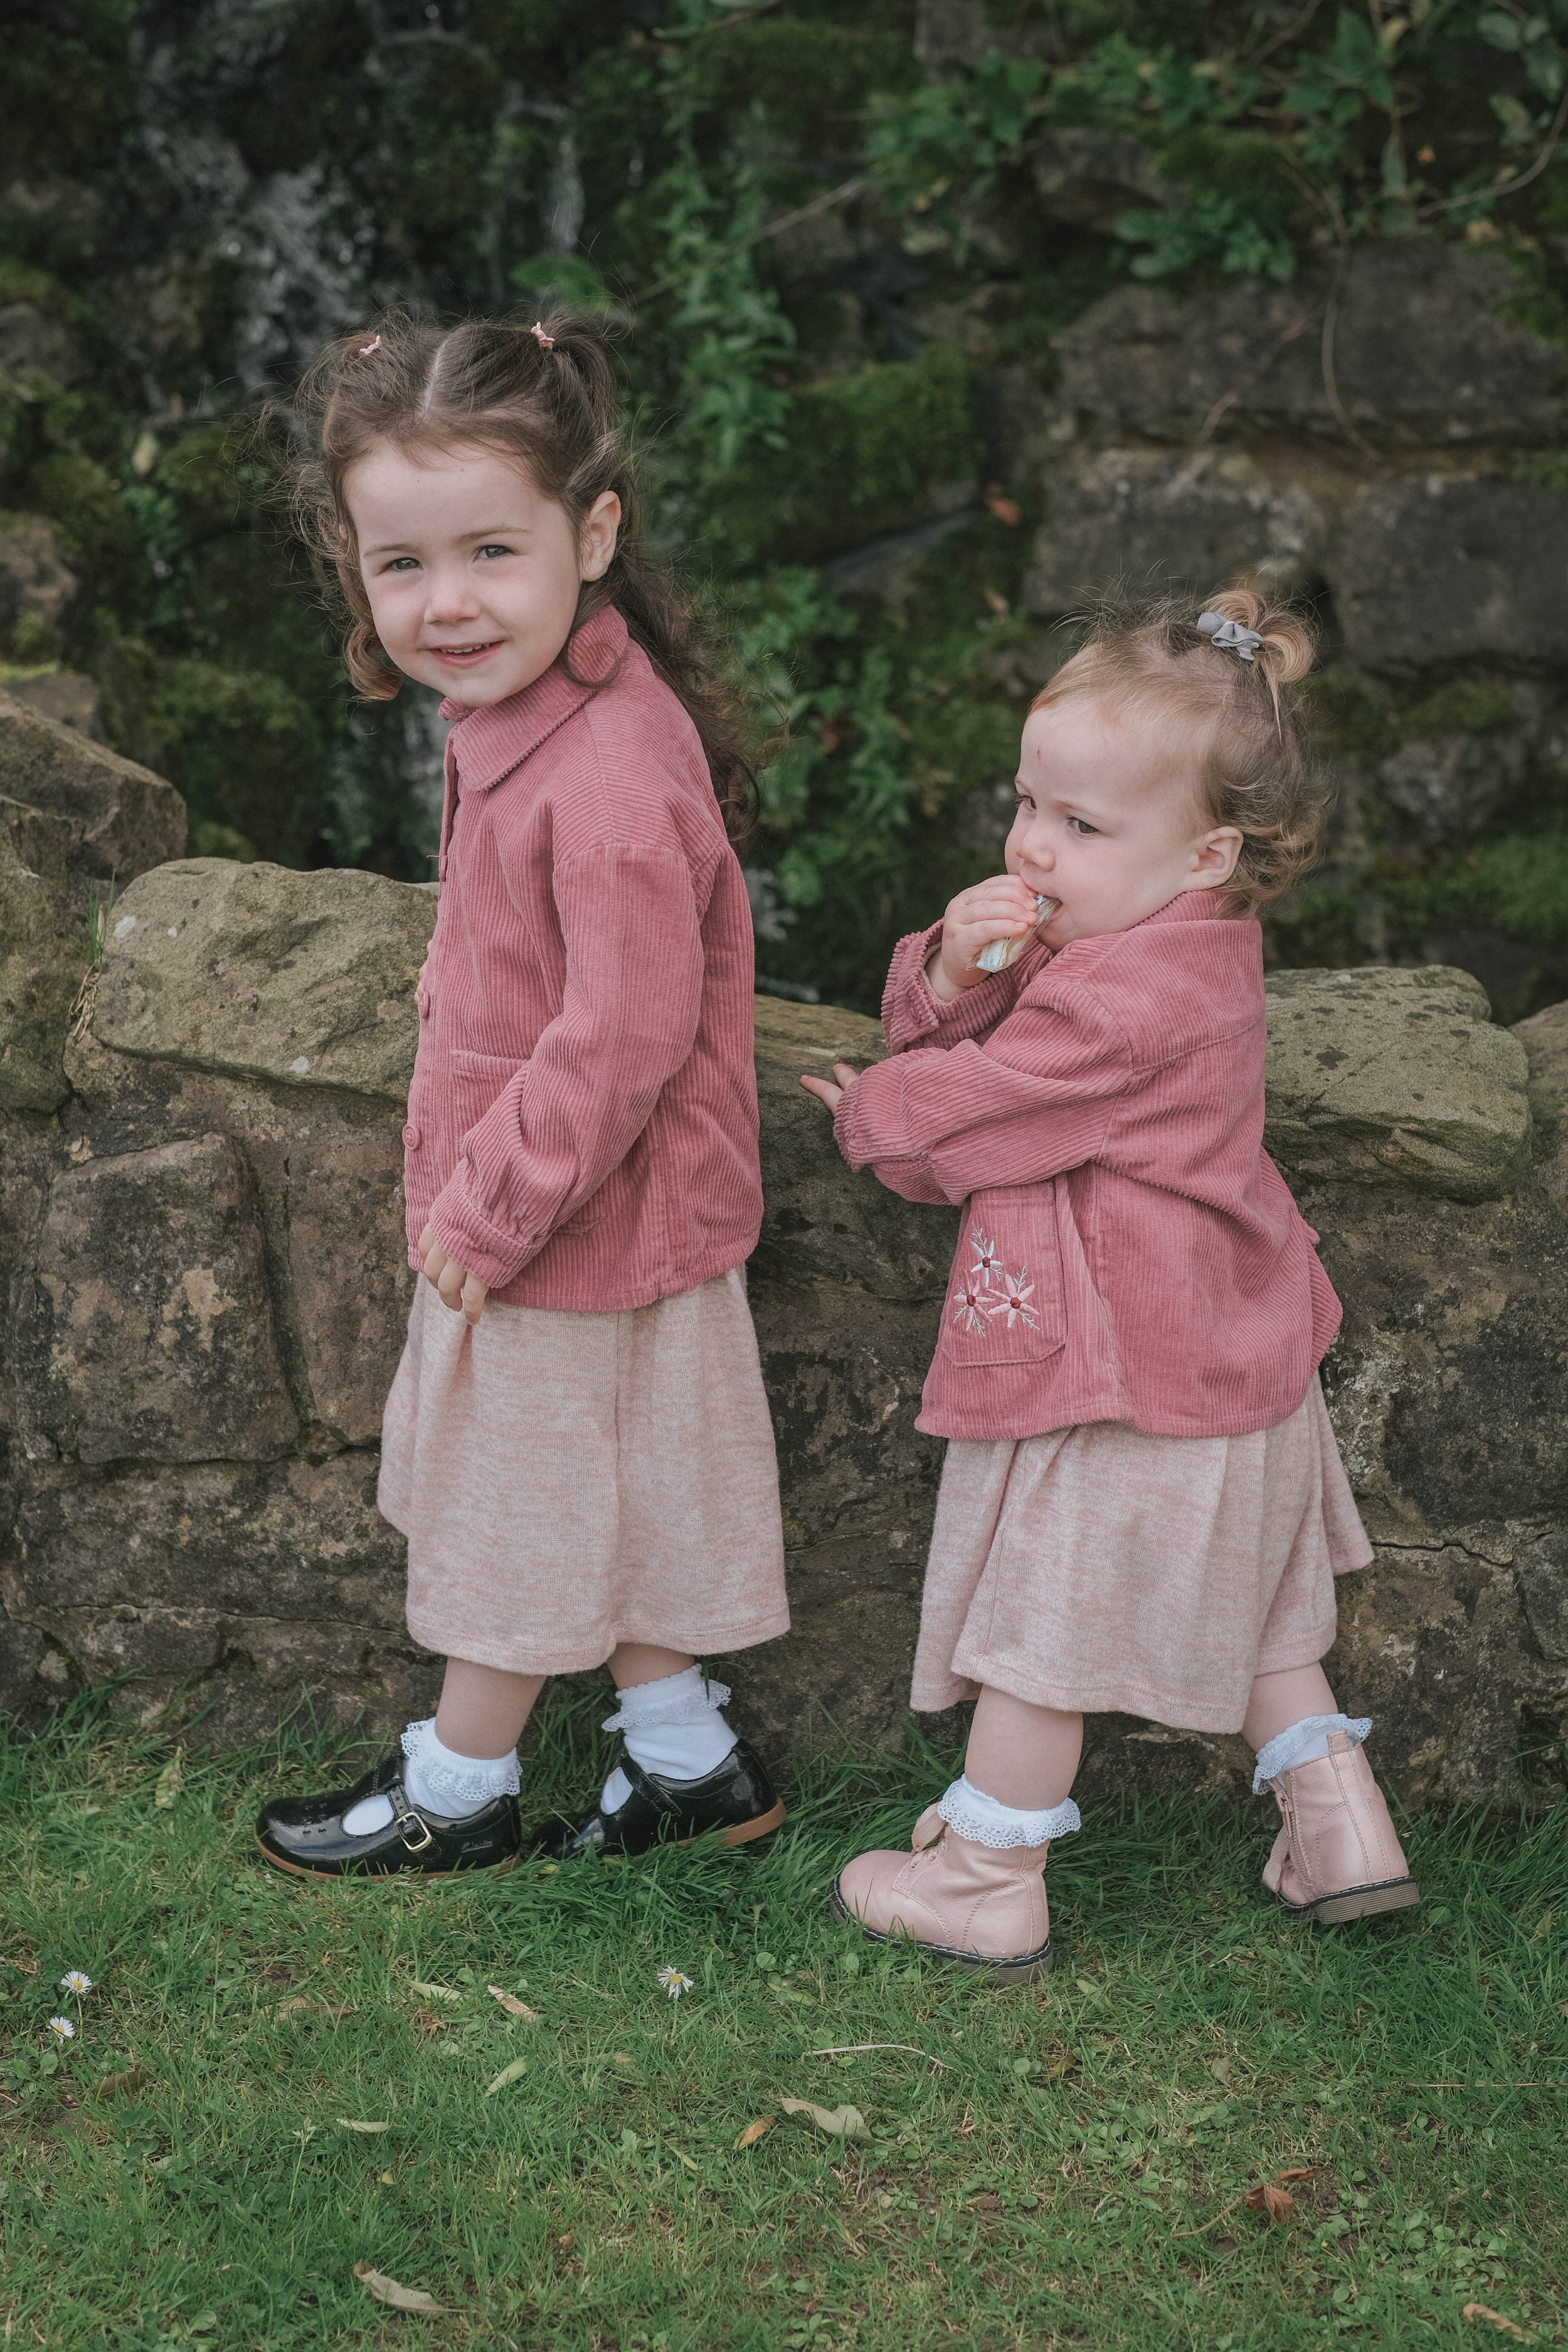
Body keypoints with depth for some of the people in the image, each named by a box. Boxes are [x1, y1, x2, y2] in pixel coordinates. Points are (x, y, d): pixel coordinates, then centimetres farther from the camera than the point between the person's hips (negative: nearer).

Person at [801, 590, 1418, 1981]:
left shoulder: (1121, 1005, -31)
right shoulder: (1182, 939, 1)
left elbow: (956, 1122, -19)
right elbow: (940, 1033, 5)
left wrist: (865, 1114, 2)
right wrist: (960, 964, -19)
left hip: (1116, 1391, -10)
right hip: (1231, 1353, 10)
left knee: (1037, 1629, 8)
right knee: (1243, 1603, 26)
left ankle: (990, 1888, 24)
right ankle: (1341, 1826, 33)